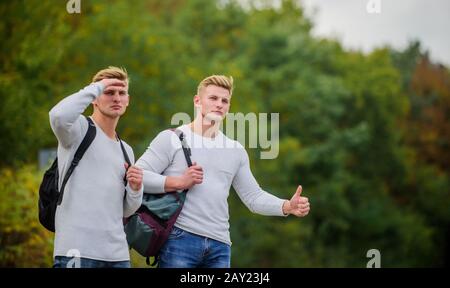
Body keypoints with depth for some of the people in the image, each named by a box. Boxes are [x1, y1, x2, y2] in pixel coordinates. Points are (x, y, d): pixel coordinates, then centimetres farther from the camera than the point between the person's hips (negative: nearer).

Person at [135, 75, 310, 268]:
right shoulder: (172, 139, 1)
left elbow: (253, 196, 17)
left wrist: (288, 206, 0)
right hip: (180, 239, -5)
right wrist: (179, 182, -14)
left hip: (220, 245, 5)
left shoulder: (236, 151, 17)